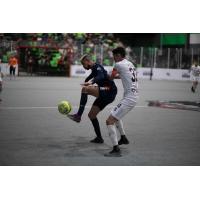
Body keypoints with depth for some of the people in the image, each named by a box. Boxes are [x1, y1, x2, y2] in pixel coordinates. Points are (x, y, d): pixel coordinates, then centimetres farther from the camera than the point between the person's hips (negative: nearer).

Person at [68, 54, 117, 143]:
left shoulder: (97, 67, -11)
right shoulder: (94, 69, 19)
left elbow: (101, 76, -35)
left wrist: (91, 82, -51)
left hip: (109, 91, -10)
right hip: (105, 95, 11)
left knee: (85, 89, -28)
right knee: (91, 115, 12)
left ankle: (78, 115, -32)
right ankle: (99, 138, 18)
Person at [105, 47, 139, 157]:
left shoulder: (119, 64, -10)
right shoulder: (130, 64, 14)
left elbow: (111, 77, 7)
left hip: (128, 98, -9)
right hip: (134, 96, 9)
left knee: (109, 121, -11)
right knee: (116, 115, 32)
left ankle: (116, 150, -16)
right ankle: (123, 138, 41)